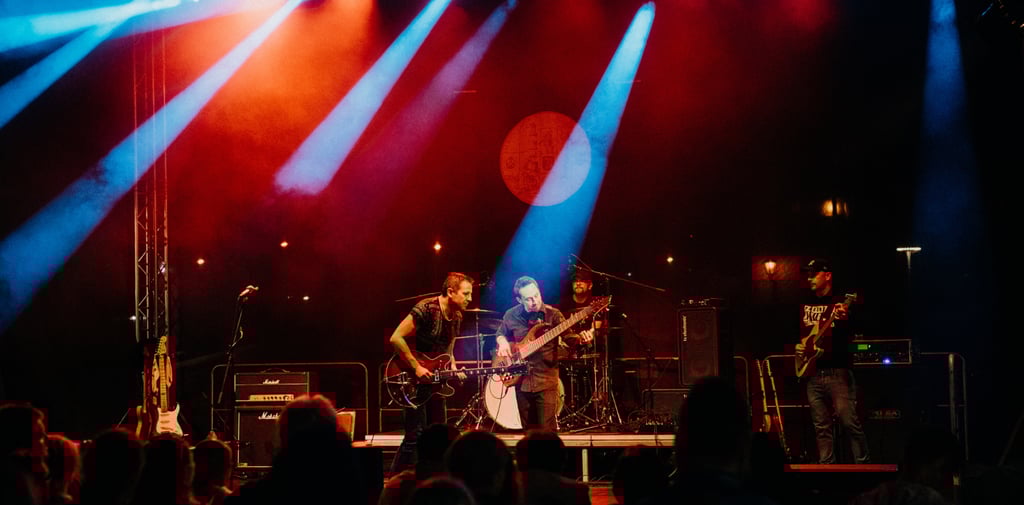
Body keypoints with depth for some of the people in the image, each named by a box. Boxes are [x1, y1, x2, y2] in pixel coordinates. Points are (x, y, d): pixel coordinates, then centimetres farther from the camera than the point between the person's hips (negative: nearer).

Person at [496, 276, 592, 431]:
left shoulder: (553, 314, -5)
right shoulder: (511, 315, 3)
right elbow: (500, 333, 20)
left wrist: (580, 338, -33)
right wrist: (503, 342, -2)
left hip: (546, 380, -3)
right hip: (521, 380, 3)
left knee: (547, 430, -9)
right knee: (528, 430, 12)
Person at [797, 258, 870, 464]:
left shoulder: (840, 303, -1)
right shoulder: (804, 305, 16)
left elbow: (849, 336, -13)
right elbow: (794, 332, 27)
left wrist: (844, 320, -33)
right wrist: (797, 346, 6)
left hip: (838, 371, -6)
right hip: (813, 373, 6)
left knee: (849, 421, -11)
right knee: (821, 427, 6)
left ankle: (863, 465, -3)